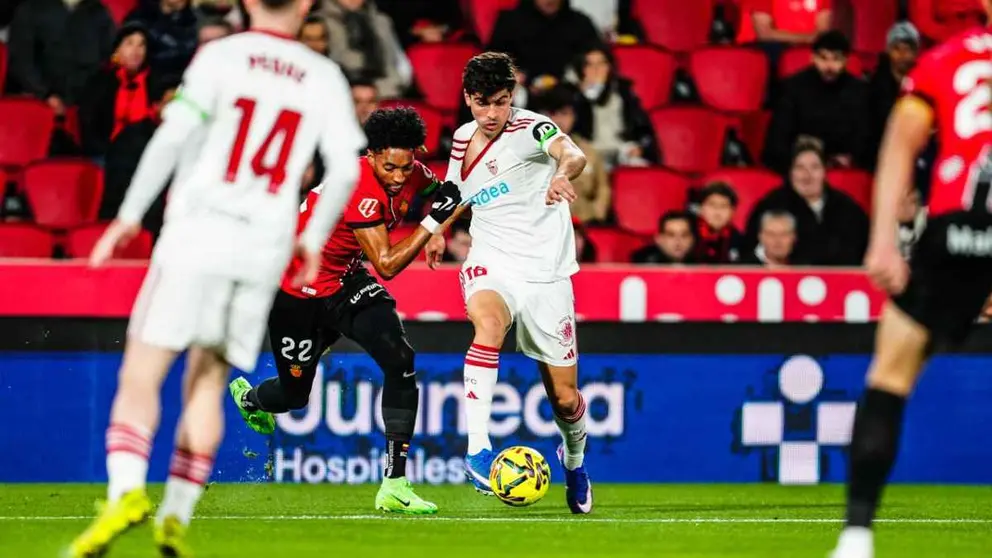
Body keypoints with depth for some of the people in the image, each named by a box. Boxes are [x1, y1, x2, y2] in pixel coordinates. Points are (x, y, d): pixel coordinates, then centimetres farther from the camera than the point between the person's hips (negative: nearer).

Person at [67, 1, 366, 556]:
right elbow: (345, 171, 6)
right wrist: (314, 240, 21)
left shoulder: (221, 56, 1)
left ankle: (126, 490, -23)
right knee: (208, 382, 12)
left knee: (142, 373, -3)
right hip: (266, 244, 3)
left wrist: (129, 215, -1)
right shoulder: (326, 77, 9)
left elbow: (172, 137, -8)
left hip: (198, 230, -3)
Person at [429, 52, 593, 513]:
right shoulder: (462, 139, 5)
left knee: (565, 399, 5)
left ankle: (574, 461, 40)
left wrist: (562, 174, -58)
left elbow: (572, 155, -36)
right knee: (488, 321, -36)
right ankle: (477, 449, -40)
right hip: (491, 265, 2)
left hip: (546, 273, -2)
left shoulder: (530, 128, -12)